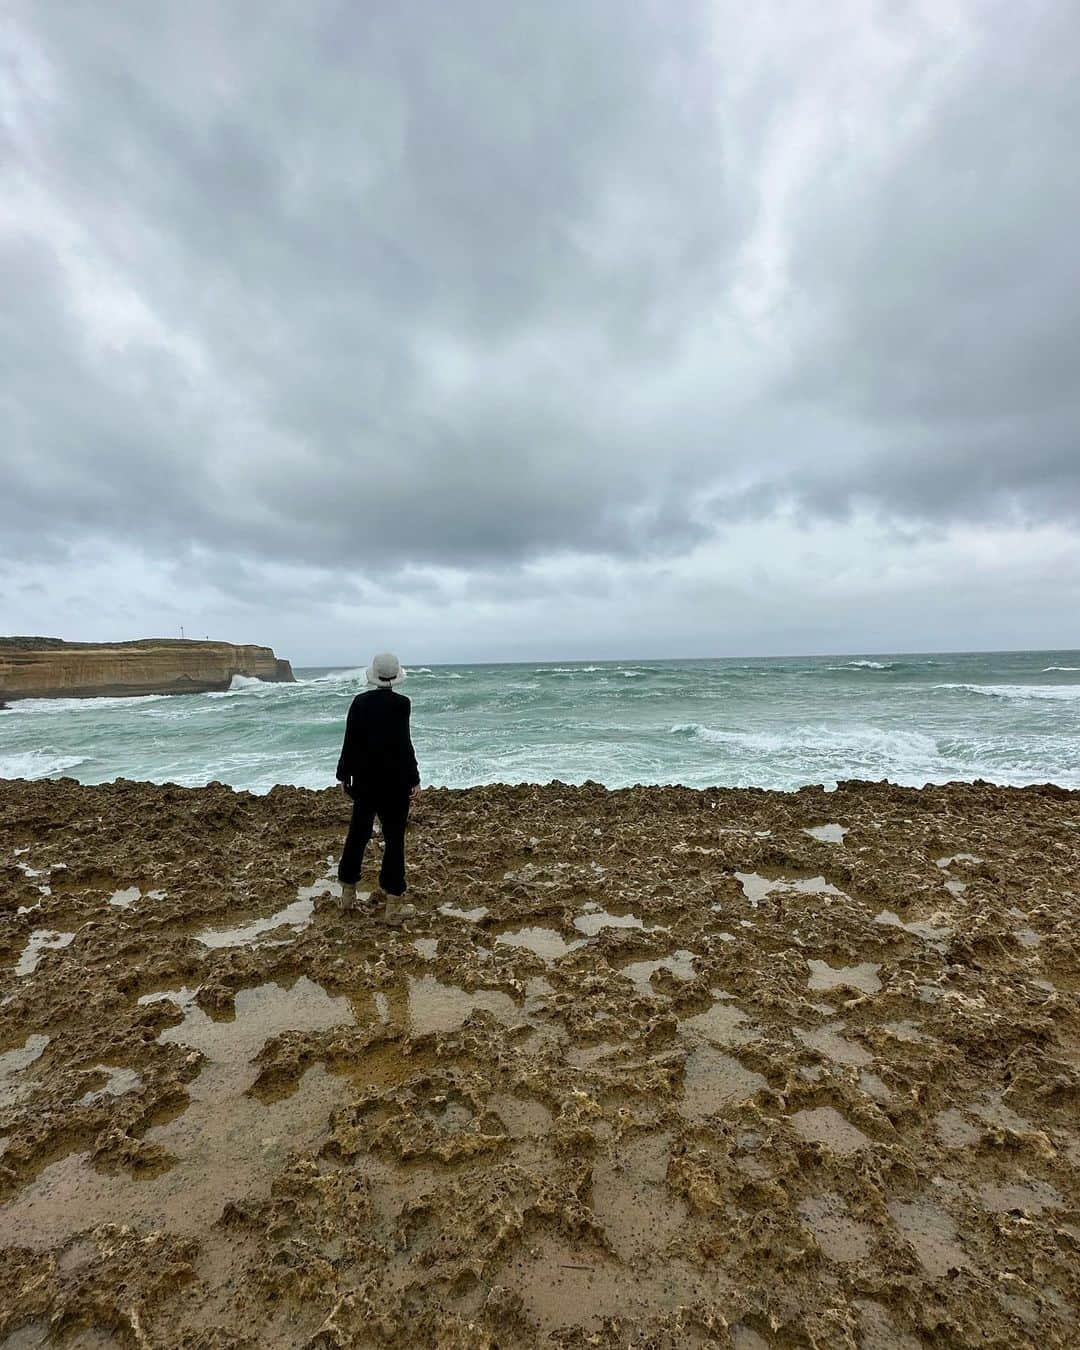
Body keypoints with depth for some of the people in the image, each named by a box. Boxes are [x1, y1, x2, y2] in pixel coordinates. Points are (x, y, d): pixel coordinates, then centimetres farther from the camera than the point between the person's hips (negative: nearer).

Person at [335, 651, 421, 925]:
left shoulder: (359, 701, -1)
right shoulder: (400, 703, -15)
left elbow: (350, 742, 2)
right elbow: (403, 744, -17)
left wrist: (344, 775, 12)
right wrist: (414, 779, -10)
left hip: (364, 780, 5)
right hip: (394, 782, -5)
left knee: (357, 834, 18)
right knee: (394, 840, 4)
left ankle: (348, 893, 31)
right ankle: (393, 906, 10)